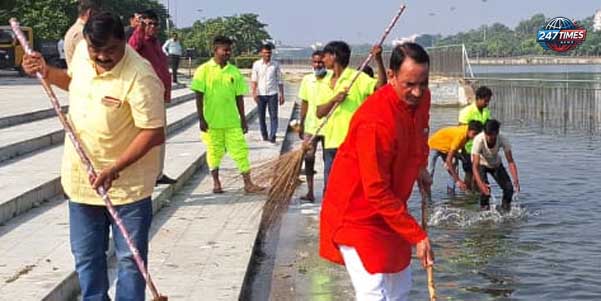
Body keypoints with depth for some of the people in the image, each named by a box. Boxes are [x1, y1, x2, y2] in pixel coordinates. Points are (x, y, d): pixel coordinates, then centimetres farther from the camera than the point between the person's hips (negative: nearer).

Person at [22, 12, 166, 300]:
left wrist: (114, 169, -28)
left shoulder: (140, 77, -25)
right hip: (82, 180, 7)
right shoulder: (81, 52, -2)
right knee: (86, 257, 17)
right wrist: (46, 72, 2)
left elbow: (154, 133, -24)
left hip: (126, 185, -6)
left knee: (130, 259, 6)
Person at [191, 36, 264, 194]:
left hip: (232, 121, 2)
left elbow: (239, 97, 9)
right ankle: (216, 182, 22)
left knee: (240, 150, -1)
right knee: (214, 151, 7)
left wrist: (243, 119, 8)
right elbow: (199, 96, -5)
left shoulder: (234, 72, 5)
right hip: (211, 121, -2)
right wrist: (201, 119, -9)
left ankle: (248, 183, 2)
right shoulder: (204, 70, -4)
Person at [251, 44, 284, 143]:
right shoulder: (256, 64, 2)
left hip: (272, 94, -1)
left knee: (273, 116, -5)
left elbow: (280, 81, 4)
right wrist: (254, 93, -8)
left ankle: (272, 136, -5)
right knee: (261, 116, 7)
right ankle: (264, 135, 19)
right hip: (261, 94, 1)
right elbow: (254, 80, 3)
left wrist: (281, 94, 1)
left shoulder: (276, 64, 1)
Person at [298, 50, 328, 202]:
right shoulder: (307, 80, 4)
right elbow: (304, 103, 10)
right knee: (308, 157, -1)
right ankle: (310, 191, 4)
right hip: (310, 126, 3)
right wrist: (301, 124, 10)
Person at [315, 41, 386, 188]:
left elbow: (381, 86, -21)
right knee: (329, 186, 13)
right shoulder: (325, 82, 12)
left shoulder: (357, 77, -6)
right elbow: (319, 113, 5)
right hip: (331, 143, 6)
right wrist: (334, 100, -13)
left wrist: (378, 60, -30)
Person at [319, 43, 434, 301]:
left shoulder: (421, 98, -5)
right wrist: (417, 236, -25)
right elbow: (377, 192, -28)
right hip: (358, 214, -9)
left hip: (390, 211, 9)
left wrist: (420, 167, 11)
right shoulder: (375, 121, -31)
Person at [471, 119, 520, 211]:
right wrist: (480, 183, -55)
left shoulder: (503, 140, -31)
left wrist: (515, 179, -45)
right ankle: (484, 209, 0)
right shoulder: (479, 140, -37)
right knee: (485, 189, -25)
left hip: (496, 164, 3)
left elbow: (510, 161, -28)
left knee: (509, 187, -10)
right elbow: (475, 166, -40)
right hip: (481, 164, -3)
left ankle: (506, 209, 16)